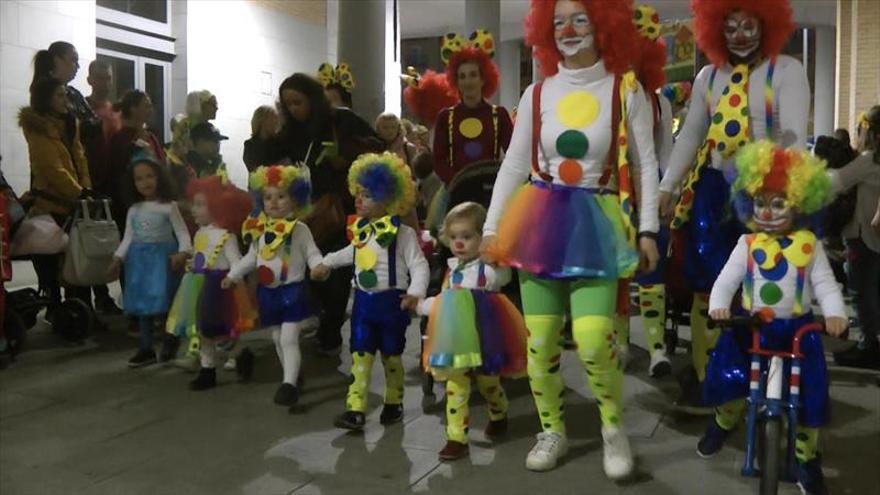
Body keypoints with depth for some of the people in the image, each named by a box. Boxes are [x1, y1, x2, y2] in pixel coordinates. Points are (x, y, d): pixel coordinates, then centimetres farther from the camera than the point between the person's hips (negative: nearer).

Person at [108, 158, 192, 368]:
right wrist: (118, 258, 2)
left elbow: (182, 232, -6)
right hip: (139, 259, 5)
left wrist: (183, 252, -22)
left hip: (162, 257, -5)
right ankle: (146, 349, 17)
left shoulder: (168, 206, -2)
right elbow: (128, 237, 13)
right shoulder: (134, 210, 11)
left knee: (164, 302, -8)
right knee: (142, 303, 8)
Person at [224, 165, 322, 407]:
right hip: (268, 292, 6)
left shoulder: (299, 229, -10)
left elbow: (312, 253, -10)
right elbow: (251, 257, 17)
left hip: (292, 290, -6)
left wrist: (319, 266, -31)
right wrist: (233, 275, 17)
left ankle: (289, 385, -10)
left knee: (289, 339, -11)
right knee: (278, 338, 16)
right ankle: (291, 377, 32)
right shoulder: (259, 230, 5)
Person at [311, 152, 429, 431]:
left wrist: (416, 293, -29)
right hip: (364, 301, 5)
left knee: (391, 355, 10)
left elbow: (419, 265, -15)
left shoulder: (402, 233, -14)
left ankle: (394, 403, 28)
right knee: (360, 355, 1)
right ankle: (355, 409, 2)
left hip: (391, 301, -5)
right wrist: (327, 263, 33)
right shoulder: (360, 229, 5)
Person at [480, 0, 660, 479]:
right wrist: (492, 227, 4)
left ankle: (613, 427, 13)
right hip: (541, 221, 3)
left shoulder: (626, 89, 1)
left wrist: (648, 230, -3)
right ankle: (552, 431, 25)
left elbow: (646, 164, 3)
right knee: (540, 340, 3)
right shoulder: (537, 94, 7)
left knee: (593, 339, -16)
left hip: (596, 224, -2)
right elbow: (513, 165, 8)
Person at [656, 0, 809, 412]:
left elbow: (794, 133, -12)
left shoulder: (787, 70, -2)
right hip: (712, 189, 4)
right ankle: (703, 375, 18)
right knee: (707, 285, 6)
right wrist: (667, 187, 5)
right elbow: (690, 135, 12)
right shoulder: (708, 77, 12)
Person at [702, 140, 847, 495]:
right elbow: (726, 279, -5)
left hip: (798, 327, 0)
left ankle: (806, 458, 20)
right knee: (727, 376, -12)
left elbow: (825, 283, -4)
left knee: (811, 390, -3)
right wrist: (718, 305, -25)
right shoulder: (747, 245, -1)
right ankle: (724, 422, 24)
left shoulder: (809, 245, -1)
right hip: (752, 325, 0)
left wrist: (835, 313, -23)